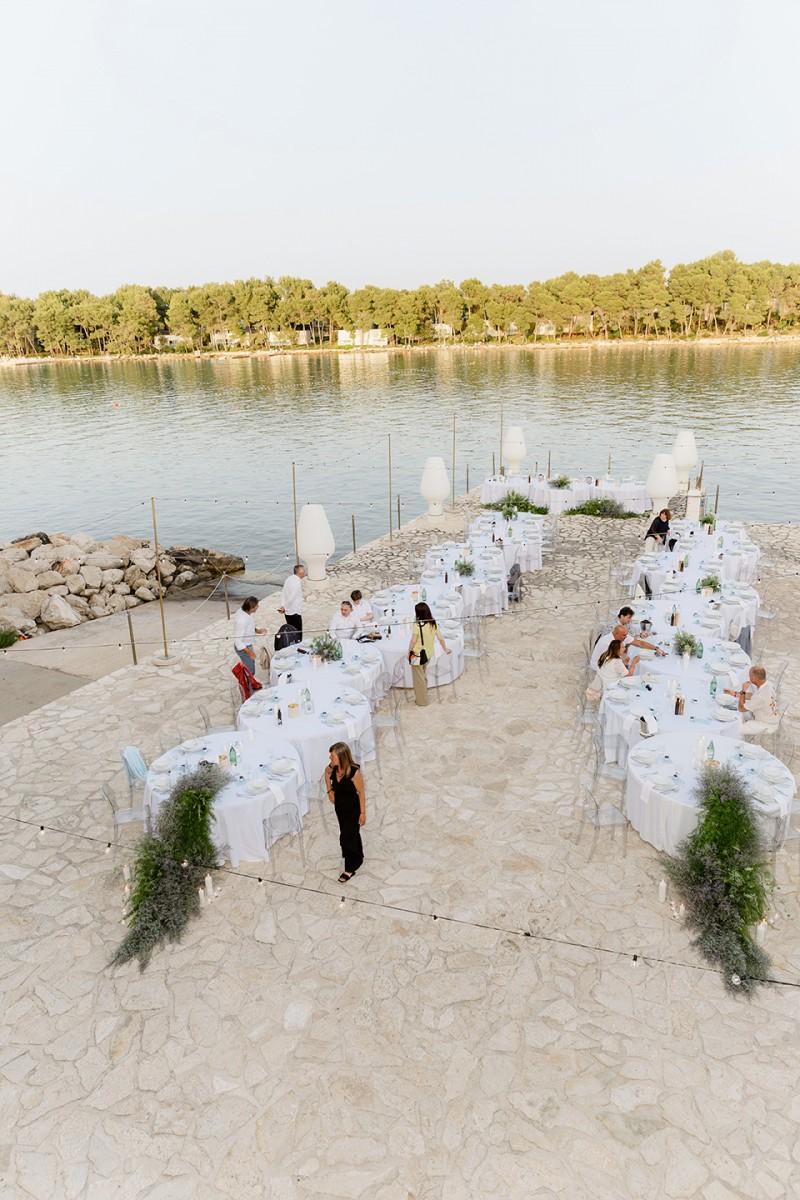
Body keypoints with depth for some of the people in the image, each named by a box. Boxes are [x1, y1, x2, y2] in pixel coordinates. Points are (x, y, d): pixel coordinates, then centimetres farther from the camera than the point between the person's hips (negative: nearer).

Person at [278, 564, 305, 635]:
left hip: (287, 612, 9)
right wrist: (284, 608, -9)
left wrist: (283, 606, 2)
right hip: (294, 613, -9)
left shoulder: (289, 579, 7)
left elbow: (283, 594, 8)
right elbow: (292, 597, -21)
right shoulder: (297, 582, -20)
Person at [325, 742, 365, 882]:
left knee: (347, 837, 3)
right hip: (339, 806, 6)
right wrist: (330, 790, 5)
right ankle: (357, 859, 48)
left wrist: (363, 812, -13)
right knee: (351, 834, 25)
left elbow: (361, 793, -21)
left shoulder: (354, 772, -32)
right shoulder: (332, 768, -17)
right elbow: (327, 772, 10)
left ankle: (350, 868, 24)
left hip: (353, 808, -6)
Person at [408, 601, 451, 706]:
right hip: (428, 654, 6)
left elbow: (413, 641, -16)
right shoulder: (433, 623, -2)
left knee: (419, 677, 8)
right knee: (423, 675, 24)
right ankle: (423, 696, 35)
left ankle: (421, 701, 18)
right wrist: (445, 649, 16)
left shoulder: (418, 625, -21)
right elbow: (440, 638, 2)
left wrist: (408, 652, -2)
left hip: (418, 654, -6)